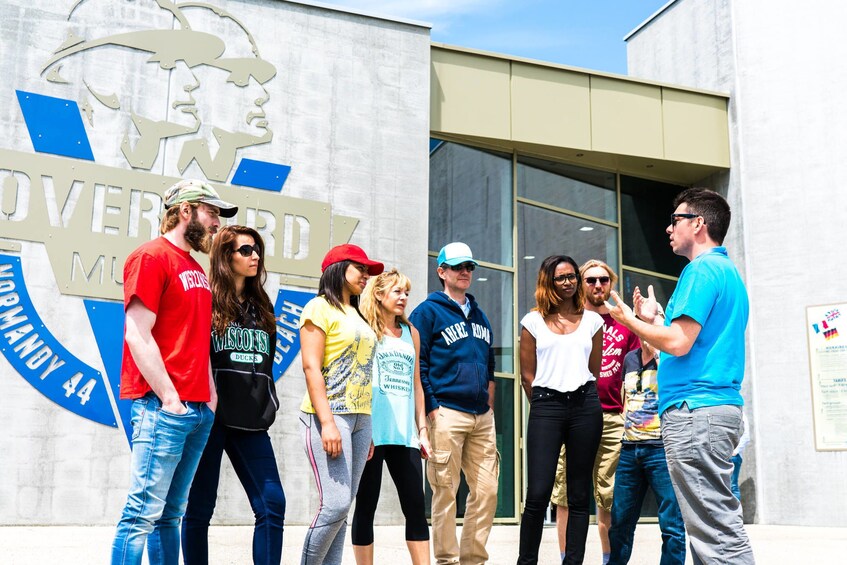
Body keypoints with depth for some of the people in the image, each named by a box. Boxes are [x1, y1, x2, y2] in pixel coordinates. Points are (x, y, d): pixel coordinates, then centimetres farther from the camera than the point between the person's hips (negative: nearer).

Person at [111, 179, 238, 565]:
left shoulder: (196, 269, 20)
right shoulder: (152, 256, -5)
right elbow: (137, 335, -13)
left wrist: (210, 395, 10)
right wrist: (169, 398, -15)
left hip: (200, 410, 8)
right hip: (163, 406, -8)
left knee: (171, 515, 12)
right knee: (143, 513, -6)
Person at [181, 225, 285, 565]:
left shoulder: (261, 307, 17)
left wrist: (268, 405, 13)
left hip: (250, 419, 5)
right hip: (210, 416, -5)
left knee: (272, 504, -3)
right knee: (199, 507, 4)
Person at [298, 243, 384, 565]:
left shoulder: (357, 316, 20)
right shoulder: (321, 307, -2)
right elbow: (311, 366, -11)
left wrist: (367, 429, 17)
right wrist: (327, 421, -19)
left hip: (360, 417, 8)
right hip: (329, 415, -7)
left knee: (342, 507, 5)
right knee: (335, 504, -14)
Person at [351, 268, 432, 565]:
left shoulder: (411, 332, 17)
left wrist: (422, 430, 13)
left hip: (404, 434, 5)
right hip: (372, 433, -5)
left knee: (416, 507, 2)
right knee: (366, 506, 1)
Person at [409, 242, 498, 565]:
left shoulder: (480, 315, 19)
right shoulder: (428, 311, 0)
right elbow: (418, 364, -6)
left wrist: (490, 406, 16)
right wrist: (431, 409, -12)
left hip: (482, 416, 6)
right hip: (447, 413, -6)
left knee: (487, 490, 4)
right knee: (446, 492, -2)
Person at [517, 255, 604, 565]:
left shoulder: (592, 320, 12)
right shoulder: (533, 321, 8)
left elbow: (594, 371, 16)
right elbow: (527, 375, 8)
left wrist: (580, 401, 12)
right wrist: (544, 407, 7)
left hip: (585, 406, 2)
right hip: (546, 406, -2)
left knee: (579, 495, 4)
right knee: (537, 494, -8)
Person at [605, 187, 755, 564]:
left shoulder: (702, 269, -10)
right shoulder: (728, 271, 21)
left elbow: (679, 343, -18)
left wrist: (629, 320, -3)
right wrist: (653, 319, 24)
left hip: (694, 410, -10)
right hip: (719, 406, 11)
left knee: (715, 529, -9)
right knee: (718, 525, 13)